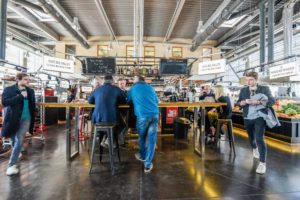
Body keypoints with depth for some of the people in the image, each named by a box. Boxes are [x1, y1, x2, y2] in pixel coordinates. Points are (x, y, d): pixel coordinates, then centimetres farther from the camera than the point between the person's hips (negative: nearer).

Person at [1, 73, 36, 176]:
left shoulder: (30, 91, 4)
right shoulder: (8, 89, -5)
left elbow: (32, 105, 11)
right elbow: (4, 102, -19)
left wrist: (32, 117, 5)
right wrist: (20, 96, -22)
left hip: (25, 119, 1)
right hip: (13, 119, -1)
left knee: (19, 140, -3)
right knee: (14, 140, 16)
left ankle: (12, 164, 5)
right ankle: (16, 154, 46)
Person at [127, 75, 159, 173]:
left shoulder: (133, 88, 15)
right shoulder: (150, 88, 21)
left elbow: (128, 100, 26)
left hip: (142, 115, -2)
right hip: (155, 114, 2)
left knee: (142, 137, 21)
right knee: (152, 139, 9)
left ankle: (143, 156, 42)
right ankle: (148, 164, 13)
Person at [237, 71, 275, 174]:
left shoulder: (265, 89, -1)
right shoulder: (243, 90, 6)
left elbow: (272, 101, -7)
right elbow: (238, 103, 5)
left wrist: (259, 102, -22)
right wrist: (245, 101, -16)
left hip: (260, 117, -3)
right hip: (248, 118, 4)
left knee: (259, 139, -14)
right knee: (251, 137, 18)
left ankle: (262, 163, -4)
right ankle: (255, 149, 51)